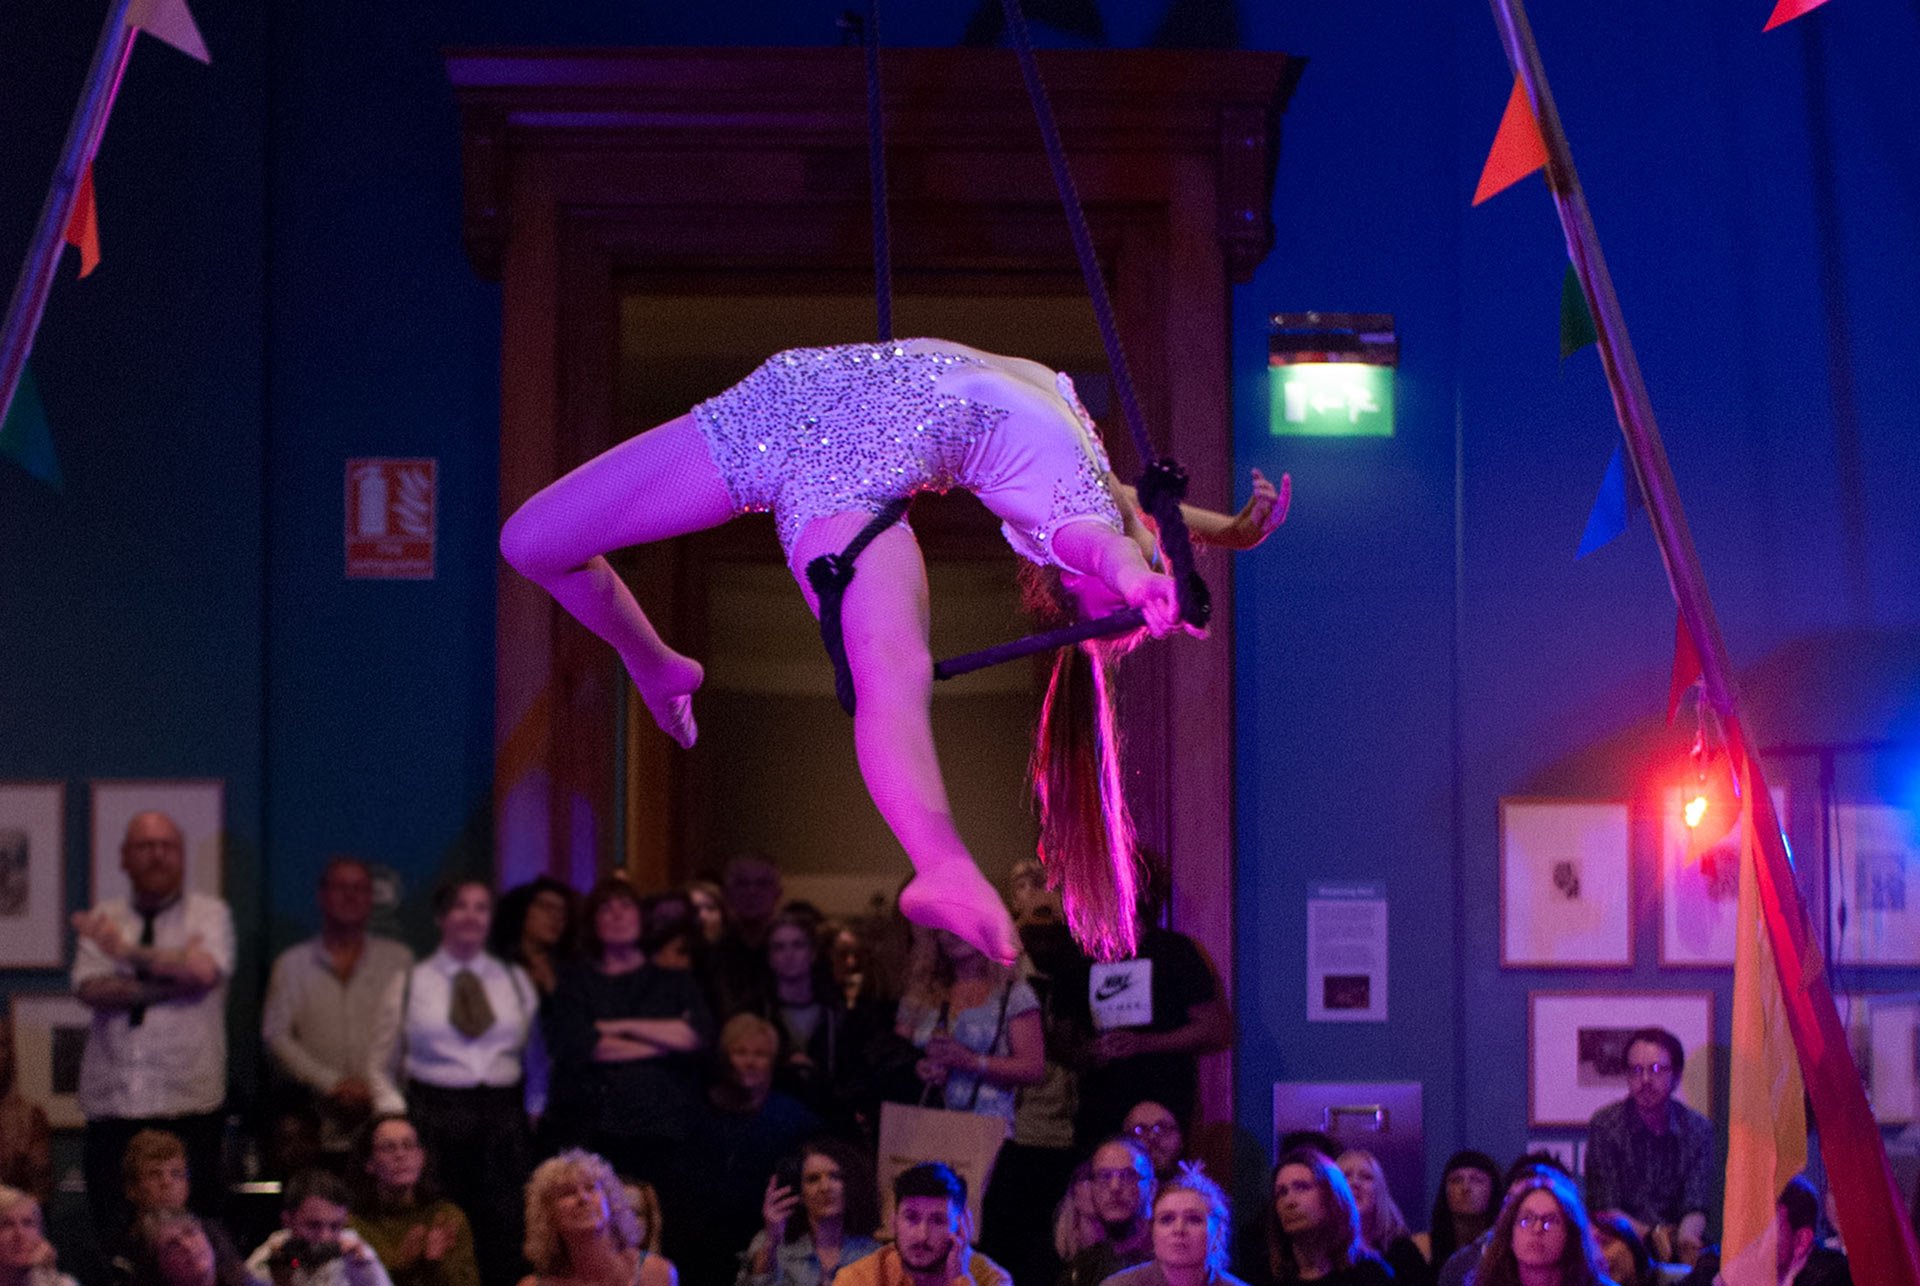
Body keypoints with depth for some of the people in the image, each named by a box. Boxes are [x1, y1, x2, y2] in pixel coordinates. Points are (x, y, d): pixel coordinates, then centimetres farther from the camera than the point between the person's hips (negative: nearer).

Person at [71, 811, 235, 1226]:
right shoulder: (102, 920, 14)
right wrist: (174, 978, -10)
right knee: (112, 1230, -1)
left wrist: (128, 951, -6)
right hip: (112, 1102, 2)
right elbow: (90, 989, -2)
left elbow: (204, 970, -13)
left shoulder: (209, 913, 7)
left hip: (189, 1103, -2)